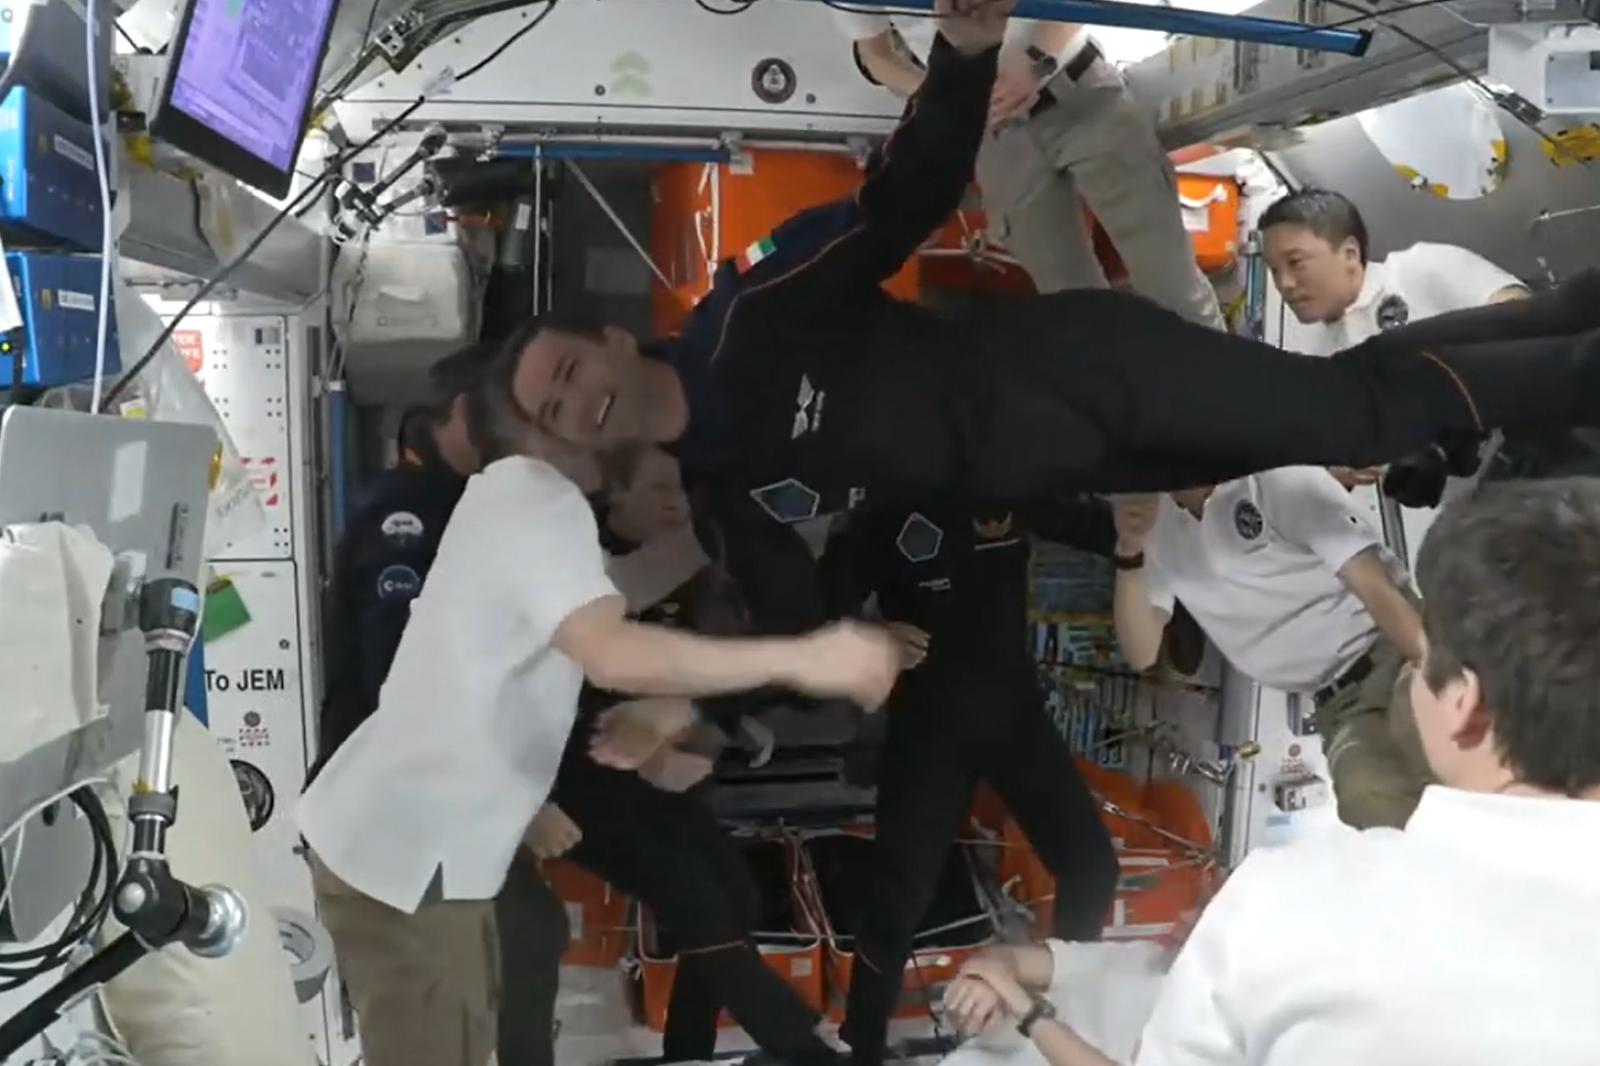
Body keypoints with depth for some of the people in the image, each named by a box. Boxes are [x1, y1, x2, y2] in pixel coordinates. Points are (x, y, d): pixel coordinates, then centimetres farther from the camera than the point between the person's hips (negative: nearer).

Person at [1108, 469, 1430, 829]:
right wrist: (1129, 552, -16)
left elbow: (1376, 586, -14)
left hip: (1399, 661, -4)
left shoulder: (1275, 477, -9)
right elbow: (1142, 655, 0)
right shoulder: (1156, 521, 6)